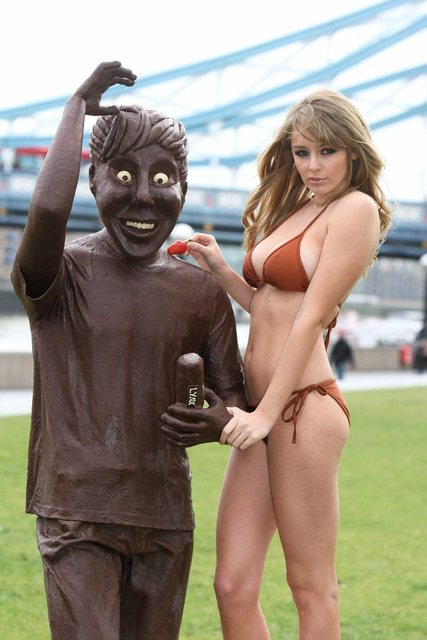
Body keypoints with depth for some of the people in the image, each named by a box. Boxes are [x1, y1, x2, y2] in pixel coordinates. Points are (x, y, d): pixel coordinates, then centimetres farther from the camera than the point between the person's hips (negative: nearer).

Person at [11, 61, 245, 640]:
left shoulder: (202, 293, 8)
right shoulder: (61, 275, -6)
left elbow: (234, 398, 13)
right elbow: (48, 210, -29)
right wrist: (79, 106, -14)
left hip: (165, 516, 5)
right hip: (77, 513, -4)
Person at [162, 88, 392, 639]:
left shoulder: (356, 208, -6)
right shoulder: (296, 208, 21)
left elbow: (312, 318, -13)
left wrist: (266, 413, -16)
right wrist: (219, 270, 9)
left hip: (303, 407, -9)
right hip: (264, 409, 9)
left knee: (311, 586, 1)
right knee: (232, 586, 5)